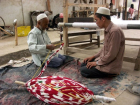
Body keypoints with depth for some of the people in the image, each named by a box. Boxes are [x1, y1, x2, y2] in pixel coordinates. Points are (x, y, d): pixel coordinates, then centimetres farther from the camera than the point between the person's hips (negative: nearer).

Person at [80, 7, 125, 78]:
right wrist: (94, 57, 9)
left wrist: (97, 63, -15)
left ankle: (110, 74, 0)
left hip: (111, 67, -9)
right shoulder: (107, 30, 3)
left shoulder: (115, 31, -27)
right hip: (104, 60, 9)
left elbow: (111, 55, -25)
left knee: (83, 71, -8)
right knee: (83, 64, 14)